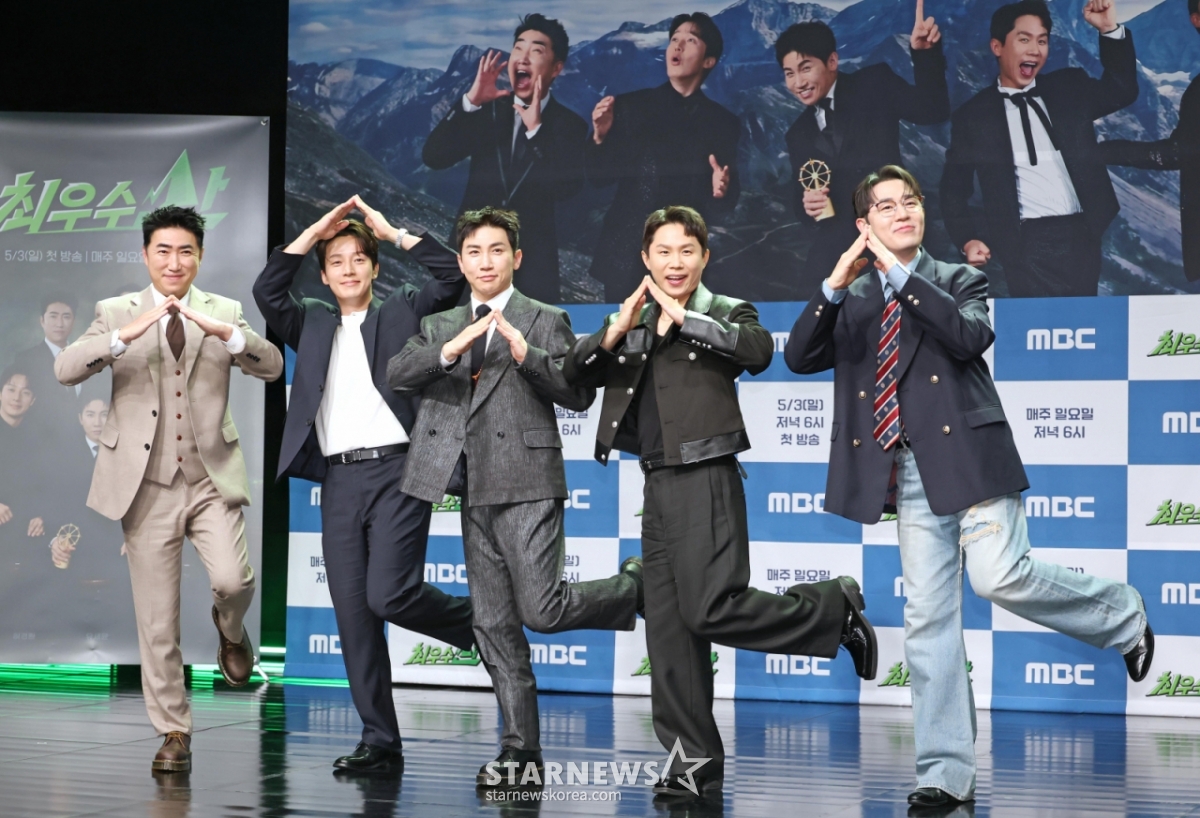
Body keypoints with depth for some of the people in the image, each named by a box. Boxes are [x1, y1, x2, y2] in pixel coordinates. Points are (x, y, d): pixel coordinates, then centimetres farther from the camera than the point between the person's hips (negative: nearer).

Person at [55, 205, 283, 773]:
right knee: (157, 620, 3)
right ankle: (173, 732, 17)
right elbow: (66, 370, -12)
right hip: (147, 486, 0)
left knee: (234, 580, -21)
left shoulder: (224, 312, 7)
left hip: (211, 479, 0)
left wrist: (225, 333, -25)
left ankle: (230, 629, 15)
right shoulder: (117, 313, 4)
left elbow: (272, 367, -8)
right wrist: (127, 334, -27)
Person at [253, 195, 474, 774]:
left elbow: (451, 276, -2)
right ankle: (380, 743, 6)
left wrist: (391, 231, 1)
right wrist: (315, 231, 3)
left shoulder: (402, 312, 10)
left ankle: (479, 623, 11)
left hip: (395, 471, -4)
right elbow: (266, 291, 5)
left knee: (388, 594, -18)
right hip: (339, 480, 4)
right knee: (353, 615, 1)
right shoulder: (312, 324, 19)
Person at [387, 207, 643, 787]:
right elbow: (396, 374, 0)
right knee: (494, 627, 5)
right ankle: (520, 752, 12)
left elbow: (579, 395, -5)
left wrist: (528, 355, -20)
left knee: (541, 611, -14)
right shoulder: (440, 326, 16)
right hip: (475, 493, 5)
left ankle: (637, 587, 13)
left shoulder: (546, 321, 4)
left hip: (526, 484, -5)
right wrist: (450, 350, -18)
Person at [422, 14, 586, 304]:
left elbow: (569, 187, -16)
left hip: (532, 258, -2)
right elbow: (433, 157, -5)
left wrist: (536, 129, -23)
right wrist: (470, 102, -15)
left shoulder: (569, 124, 0)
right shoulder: (485, 110, 7)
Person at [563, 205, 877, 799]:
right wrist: (616, 332, -8)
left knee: (712, 610, -16)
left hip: (706, 482, -6)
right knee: (668, 632, 4)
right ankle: (693, 760, 10)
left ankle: (836, 609, 5)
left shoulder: (727, 312, 2)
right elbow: (573, 372, 8)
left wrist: (686, 318, -18)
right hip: (658, 486, 6)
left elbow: (759, 351, -19)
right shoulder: (630, 323, 17)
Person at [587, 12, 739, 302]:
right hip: (625, 254, 0)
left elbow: (726, 207, 4)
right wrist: (600, 137, -12)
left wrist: (722, 192, -18)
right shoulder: (629, 105, 5)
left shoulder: (724, 123, 4)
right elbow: (598, 177, 5)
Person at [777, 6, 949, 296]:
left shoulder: (874, 85, 6)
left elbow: (932, 111, -6)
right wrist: (806, 206, -5)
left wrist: (925, 53, -19)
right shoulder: (798, 133, 18)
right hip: (832, 252, 4)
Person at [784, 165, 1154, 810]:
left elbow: (970, 338, -12)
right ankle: (946, 773, 5)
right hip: (911, 474, 3)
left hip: (967, 454, -3)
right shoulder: (852, 303, 15)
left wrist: (902, 274, -12)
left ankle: (1122, 618, 10)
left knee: (1000, 577, -19)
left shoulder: (959, 280, 8)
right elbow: (799, 358, 1)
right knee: (927, 621, 0)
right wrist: (835, 285, -10)